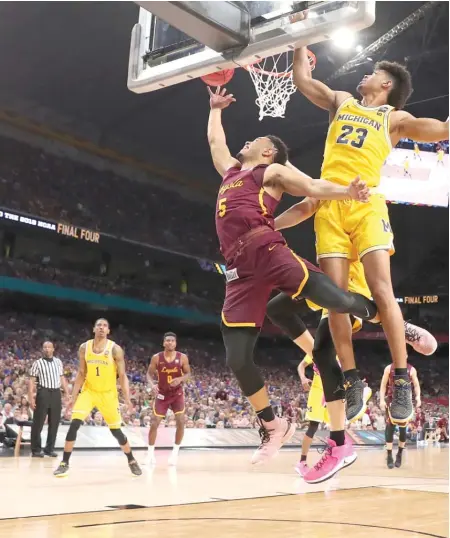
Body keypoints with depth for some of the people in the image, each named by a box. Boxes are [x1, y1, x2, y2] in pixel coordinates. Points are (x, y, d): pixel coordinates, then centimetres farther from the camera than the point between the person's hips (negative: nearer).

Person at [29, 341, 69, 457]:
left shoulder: (58, 362, 12)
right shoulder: (37, 363, -1)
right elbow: (31, 381, -4)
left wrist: (67, 393, 11)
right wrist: (31, 397, -11)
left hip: (56, 393, 4)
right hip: (43, 393, -4)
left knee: (54, 423, 6)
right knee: (38, 422, -3)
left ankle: (50, 448, 16)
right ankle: (36, 449, 5)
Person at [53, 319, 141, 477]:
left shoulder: (115, 349, -12)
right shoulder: (84, 348, -3)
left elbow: (122, 375, -10)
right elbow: (81, 373, 5)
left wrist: (127, 398, -20)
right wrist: (73, 396, 1)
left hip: (108, 394, -2)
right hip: (88, 391, 2)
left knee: (116, 431, 2)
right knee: (74, 424, -14)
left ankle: (132, 461, 23)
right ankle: (64, 463, -4)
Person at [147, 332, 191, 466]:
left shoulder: (182, 357, -9)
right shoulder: (156, 358, -10)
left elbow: (188, 373, -1)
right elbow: (149, 374, -1)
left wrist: (180, 379, -23)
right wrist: (152, 384, -22)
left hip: (177, 393, 0)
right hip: (162, 394, 0)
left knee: (180, 422, -12)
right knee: (154, 423, -3)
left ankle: (175, 452, 5)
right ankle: (151, 454, 12)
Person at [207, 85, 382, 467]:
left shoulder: (274, 171, 15)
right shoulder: (231, 170, 33)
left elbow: (313, 186, 1)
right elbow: (215, 139, 49)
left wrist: (346, 191, -16)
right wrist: (216, 108, 60)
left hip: (268, 250, -5)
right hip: (240, 270, 5)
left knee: (336, 301, -22)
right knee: (237, 359, -4)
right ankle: (273, 427, 14)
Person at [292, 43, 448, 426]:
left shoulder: (395, 118, 16)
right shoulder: (341, 102, 27)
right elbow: (302, 78, 31)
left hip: (367, 204, -3)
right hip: (329, 205, 3)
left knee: (382, 290, -15)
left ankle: (401, 380, -9)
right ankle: (352, 381, 4)